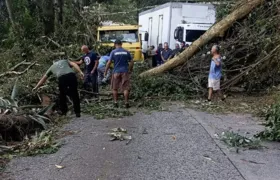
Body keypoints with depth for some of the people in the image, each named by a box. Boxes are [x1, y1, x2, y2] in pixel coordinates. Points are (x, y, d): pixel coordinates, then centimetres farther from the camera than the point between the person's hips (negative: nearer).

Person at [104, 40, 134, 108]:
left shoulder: (113, 52, -2)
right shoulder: (126, 52, 4)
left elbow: (109, 62, -6)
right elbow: (131, 62, 5)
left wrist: (106, 71, 2)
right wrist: (130, 70, 17)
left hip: (116, 72, -1)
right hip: (125, 72, 1)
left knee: (115, 88, 12)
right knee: (125, 88, 2)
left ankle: (115, 102, 13)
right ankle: (126, 103, -1)